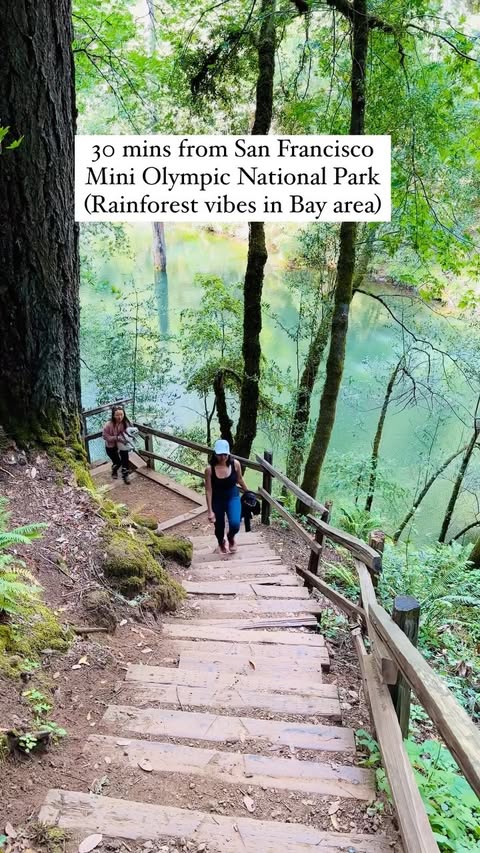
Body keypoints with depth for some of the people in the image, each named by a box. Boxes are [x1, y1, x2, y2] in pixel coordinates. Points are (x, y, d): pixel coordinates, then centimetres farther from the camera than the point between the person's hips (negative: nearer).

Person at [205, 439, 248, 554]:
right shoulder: (209, 469, -22)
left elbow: (239, 479, 4)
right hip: (217, 500, 0)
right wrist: (210, 511, -16)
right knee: (219, 527, 14)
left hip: (233, 497, 0)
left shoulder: (235, 464, -17)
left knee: (235, 524, -19)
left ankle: (231, 537, 19)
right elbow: (208, 490, -16)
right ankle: (221, 543, 50)